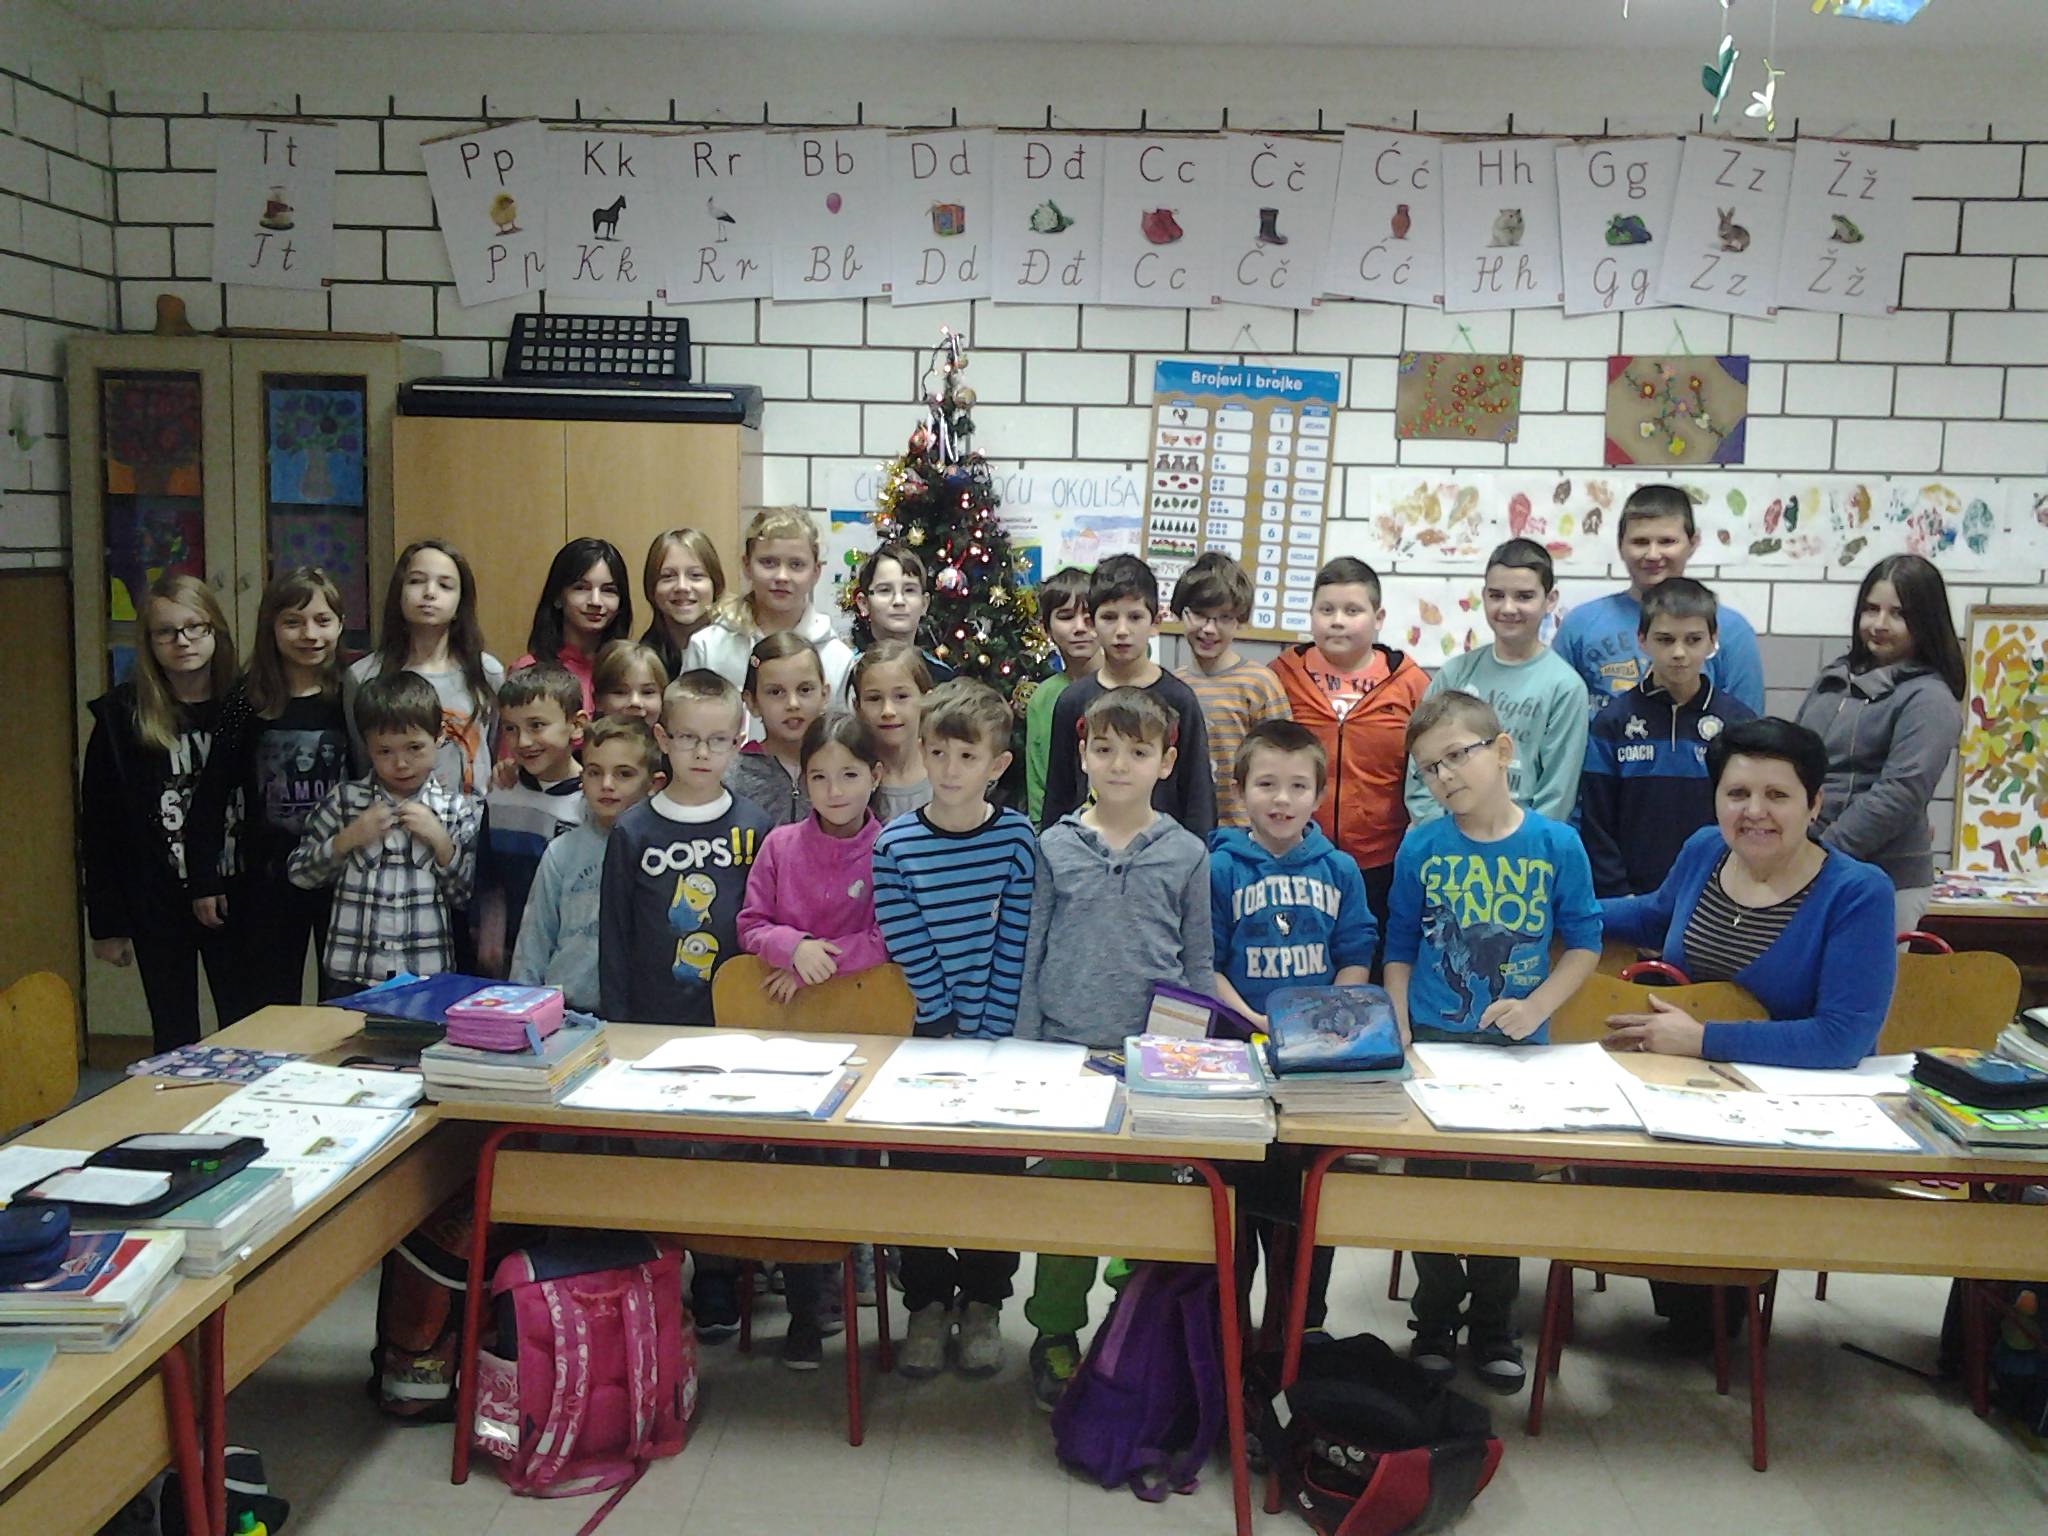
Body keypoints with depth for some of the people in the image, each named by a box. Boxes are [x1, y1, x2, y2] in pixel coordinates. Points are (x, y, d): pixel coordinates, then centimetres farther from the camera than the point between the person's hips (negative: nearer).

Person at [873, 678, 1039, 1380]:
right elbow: (908, 950, -7)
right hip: (925, 1034, 0)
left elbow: (1014, 947, -6)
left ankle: (982, 1304, 24)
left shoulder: (1017, 839, -5)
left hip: (998, 1037, 0)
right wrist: (950, 1030, -10)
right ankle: (927, 1303, 23)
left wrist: (988, 1034, -11)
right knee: (918, 1170, 6)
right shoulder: (896, 845, -6)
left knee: (993, 1171, 7)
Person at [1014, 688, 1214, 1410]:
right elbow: (1031, 953, 5)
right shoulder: (1055, 847, 1)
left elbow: (1199, 963, 7)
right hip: (1068, 1052, 0)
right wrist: (1025, 1051, 3)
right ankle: (1056, 1335, 22)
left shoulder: (1186, 853, 2)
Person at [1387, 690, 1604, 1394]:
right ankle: (1435, 1322, 26)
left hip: (1519, 1047, 0)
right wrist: (1399, 1039, -3)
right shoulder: (1420, 848, -4)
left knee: (1508, 1186, 10)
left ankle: (1494, 1327, 28)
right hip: (1433, 1042, 1)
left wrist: (1536, 1006, -14)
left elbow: (1584, 943, 0)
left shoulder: (1556, 844, -7)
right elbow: (1400, 951, 4)